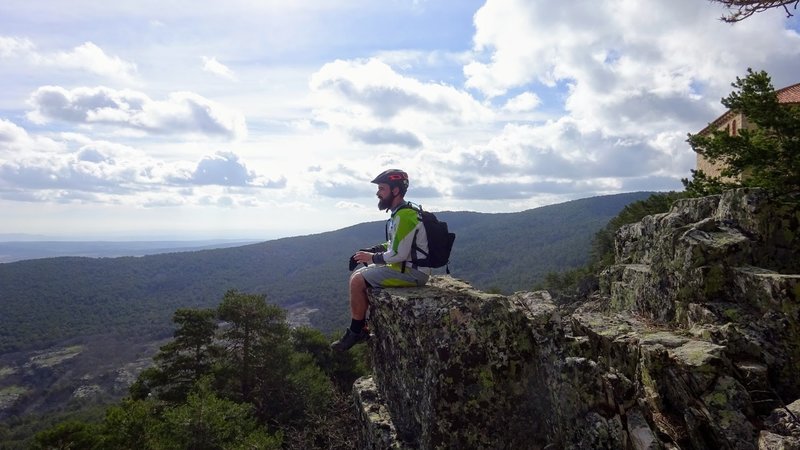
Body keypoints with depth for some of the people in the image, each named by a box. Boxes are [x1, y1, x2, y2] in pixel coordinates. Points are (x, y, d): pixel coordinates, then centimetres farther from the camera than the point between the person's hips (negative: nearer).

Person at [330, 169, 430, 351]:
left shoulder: (404, 216, -21)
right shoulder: (401, 212, 11)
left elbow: (398, 254, -24)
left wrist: (372, 258, -10)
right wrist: (369, 251, 7)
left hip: (412, 272, -10)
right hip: (406, 267, 10)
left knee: (357, 281, -12)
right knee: (359, 275, 12)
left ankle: (355, 333, 3)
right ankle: (360, 328, 17)